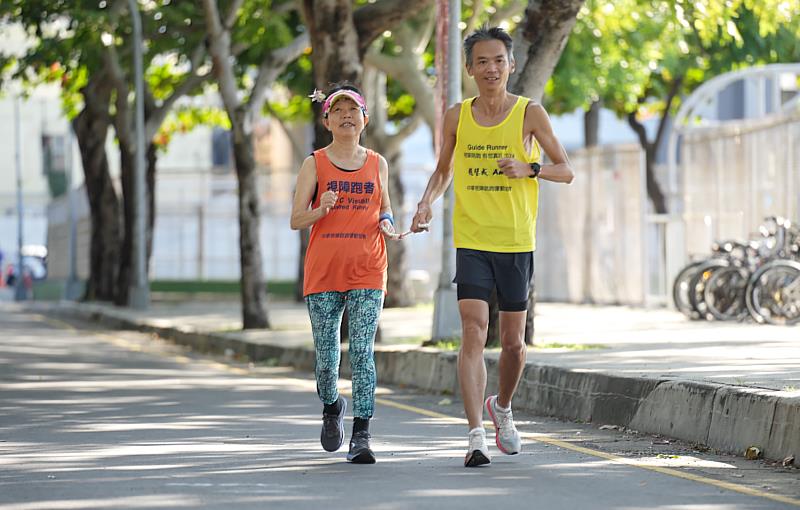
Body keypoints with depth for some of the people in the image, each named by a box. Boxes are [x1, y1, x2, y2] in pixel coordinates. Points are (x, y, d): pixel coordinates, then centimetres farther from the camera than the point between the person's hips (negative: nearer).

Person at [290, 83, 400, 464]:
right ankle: (331, 407, 35)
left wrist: (388, 225, 0)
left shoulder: (377, 164, 8)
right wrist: (320, 210, -21)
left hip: (366, 275, 1)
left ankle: (361, 437, -13)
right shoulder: (315, 164, 2)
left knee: (362, 352, -11)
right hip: (323, 273, 0)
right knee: (326, 357, 3)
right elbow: (296, 220, -1)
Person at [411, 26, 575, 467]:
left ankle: (502, 406, 39)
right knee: (473, 334, -14)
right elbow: (444, 171, 18)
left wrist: (529, 169, -18)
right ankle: (476, 437, -17)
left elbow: (566, 171, 1)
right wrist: (426, 203, -1)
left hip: (516, 243, 0)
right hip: (470, 241, 0)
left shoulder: (529, 113, -1)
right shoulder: (457, 116, 4)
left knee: (513, 342, 9)